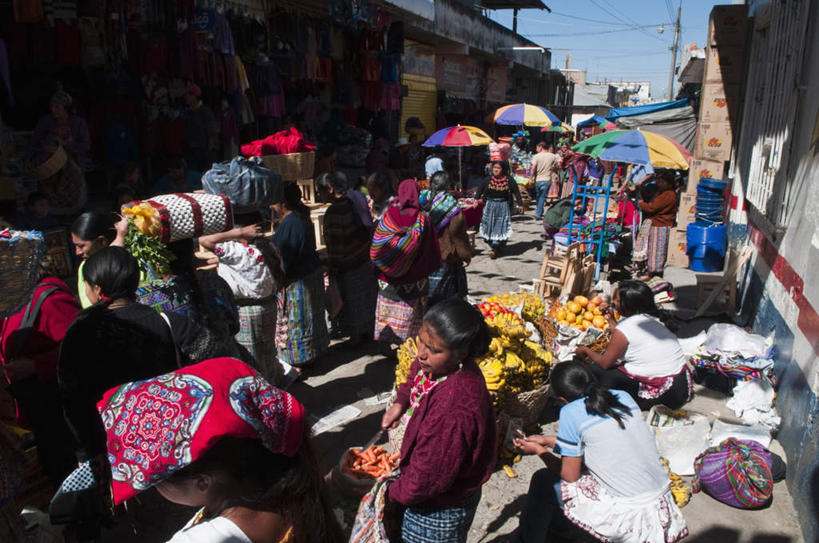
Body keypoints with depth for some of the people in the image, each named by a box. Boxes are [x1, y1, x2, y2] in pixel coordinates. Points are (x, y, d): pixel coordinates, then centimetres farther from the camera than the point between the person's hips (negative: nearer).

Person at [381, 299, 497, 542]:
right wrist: (401, 402, -2)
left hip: (440, 510, -8)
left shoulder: (454, 411, -41)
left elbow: (427, 479, -29)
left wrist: (393, 492, -12)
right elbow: (415, 378, 13)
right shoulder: (435, 365, -15)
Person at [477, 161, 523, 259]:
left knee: (500, 227, -6)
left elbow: (516, 192, -1)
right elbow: (480, 190, 4)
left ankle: (495, 248, -5)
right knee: (489, 226, 4)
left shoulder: (509, 180, -3)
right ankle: (496, 247, 19)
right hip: (490, 206, 2)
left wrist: (520, 204, -6)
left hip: (503, 207, -2)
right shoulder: (488, 180, 2)